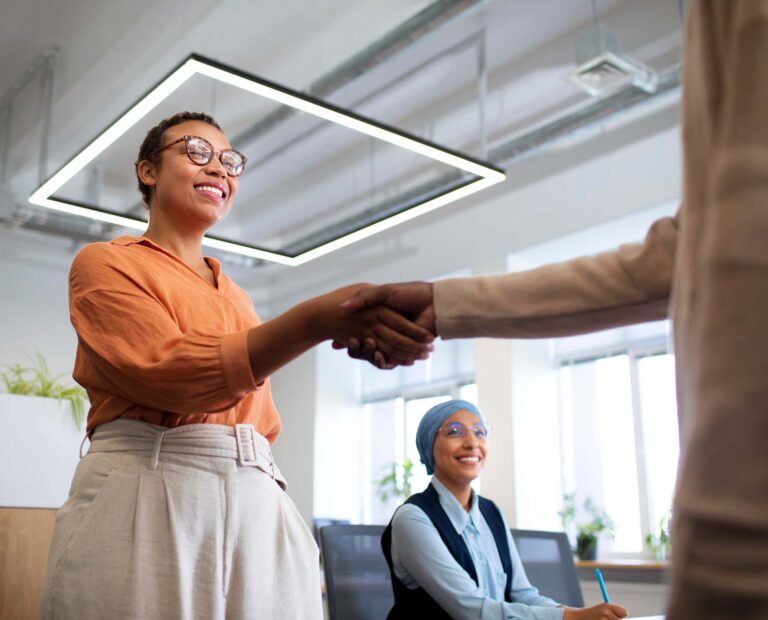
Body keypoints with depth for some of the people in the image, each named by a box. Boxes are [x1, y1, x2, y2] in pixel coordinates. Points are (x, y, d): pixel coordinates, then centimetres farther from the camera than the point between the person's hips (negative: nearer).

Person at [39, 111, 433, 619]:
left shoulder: (238, 299, 20)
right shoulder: (105, 264, 2)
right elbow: (170, 371, -15)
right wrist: (317, 319, -27)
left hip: (258, 506, 5)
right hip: (147, 498, -5)